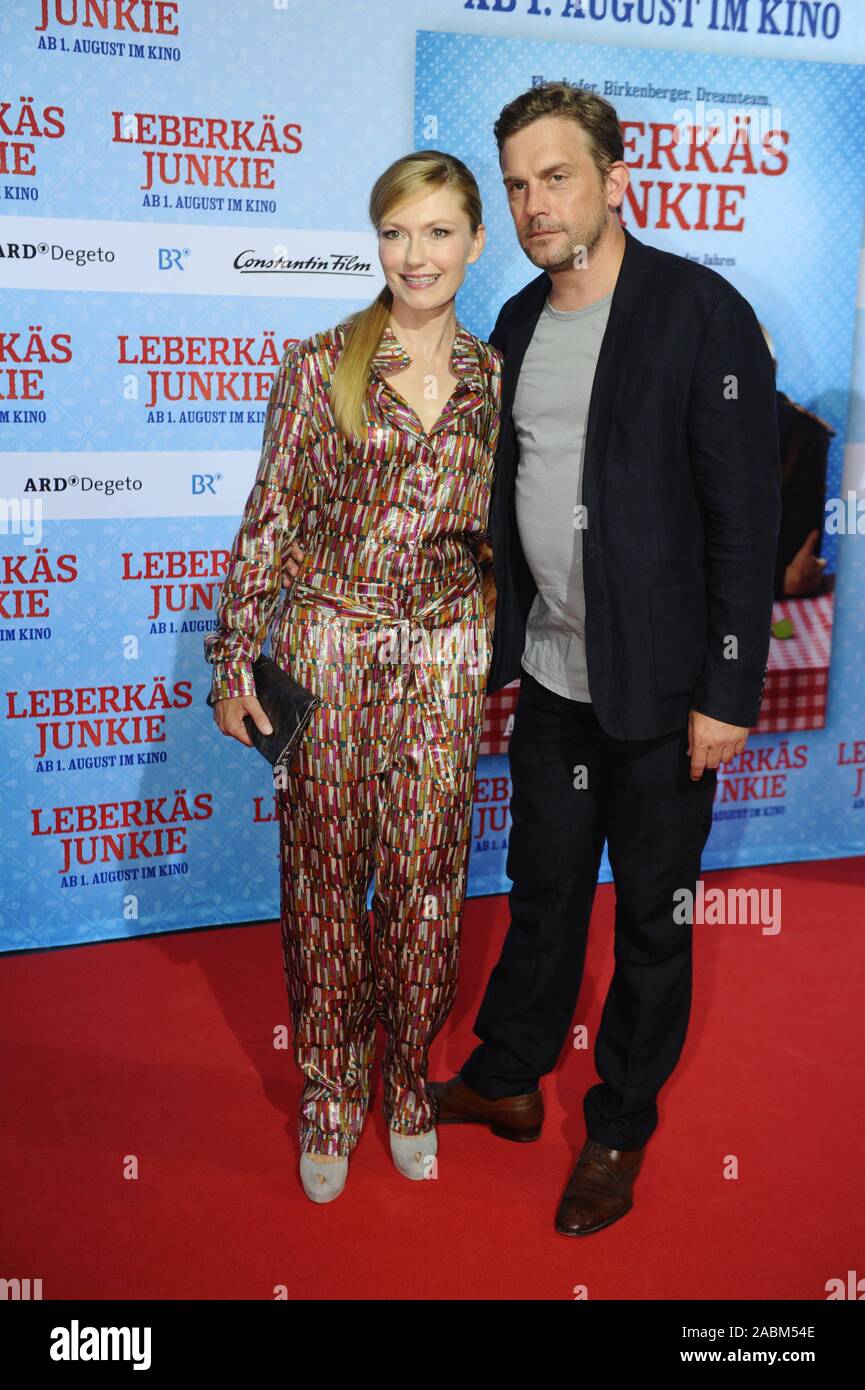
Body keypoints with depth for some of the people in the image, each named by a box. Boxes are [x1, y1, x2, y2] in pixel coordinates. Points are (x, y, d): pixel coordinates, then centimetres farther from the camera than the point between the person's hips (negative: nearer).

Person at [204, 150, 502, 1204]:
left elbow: (503, 532, 13)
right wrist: (236, 657, -4)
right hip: (324, 652, -2)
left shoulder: (496, 379, 6)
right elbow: (269, 522, -1)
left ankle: (408, 1082, 31)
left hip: (441, 664, 2)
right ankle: (330, 1091, 27)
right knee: (324, 876, 7)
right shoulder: (319, 366, -2)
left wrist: (499, 644, 10)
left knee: (426, 881, 8)